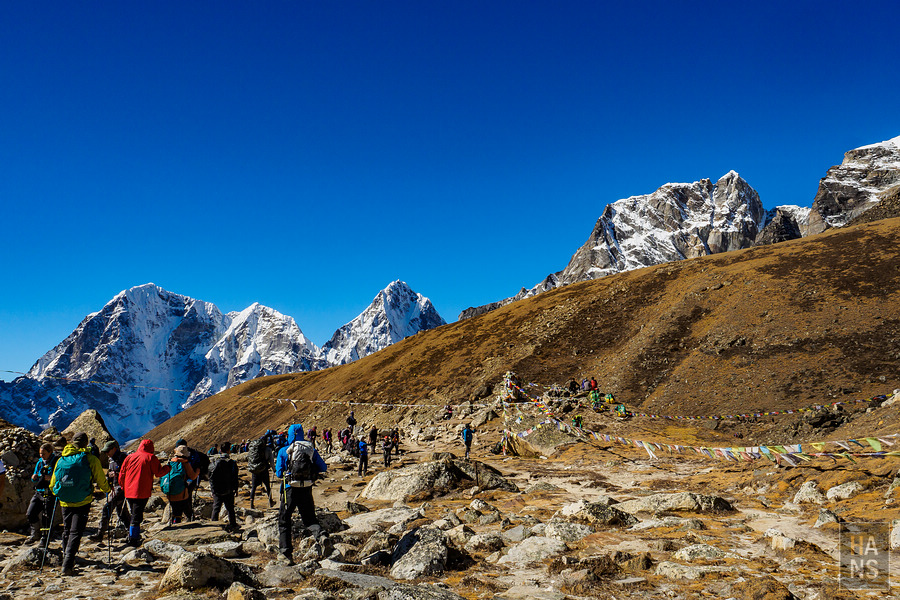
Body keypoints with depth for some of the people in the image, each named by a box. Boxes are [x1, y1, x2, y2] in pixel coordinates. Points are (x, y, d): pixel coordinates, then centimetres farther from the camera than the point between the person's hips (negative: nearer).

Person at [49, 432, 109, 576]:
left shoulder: (61, 460, 5)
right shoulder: (91, 459, -7)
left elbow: (52, 484, 15)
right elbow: (101, 481, 1)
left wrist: (57, 494, 37)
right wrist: (107, 489, 23)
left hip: (65, 503, 4)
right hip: (82, 503, -4)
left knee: (66, 531, 19)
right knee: (75, 533, -1)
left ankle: (66, 562, 25)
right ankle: (67, 566, -9)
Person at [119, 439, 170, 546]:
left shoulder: (129, 457, 11)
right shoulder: (151, 458, -4)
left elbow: (121, 474, 13)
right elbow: (159, 473, -5)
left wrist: (123, 486, 26)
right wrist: (168, 467, 12)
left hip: (129, 492, 5)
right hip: (142, 493, -5)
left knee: (134, 514, 20)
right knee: (137, 516, -2)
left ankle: (131, 535, 25)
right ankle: (133, 539, -4)